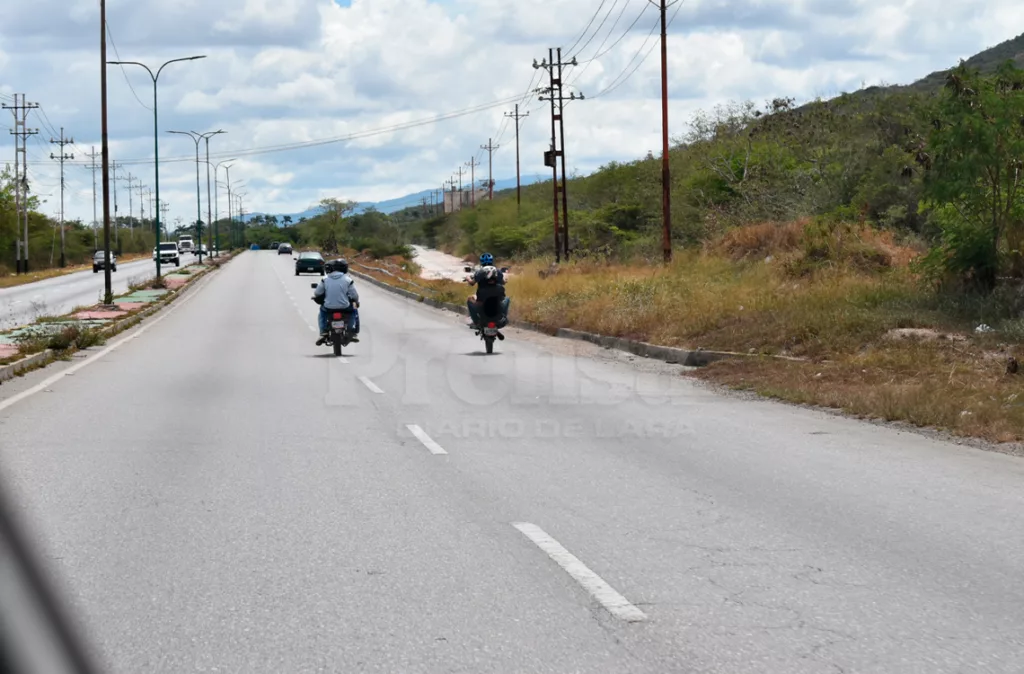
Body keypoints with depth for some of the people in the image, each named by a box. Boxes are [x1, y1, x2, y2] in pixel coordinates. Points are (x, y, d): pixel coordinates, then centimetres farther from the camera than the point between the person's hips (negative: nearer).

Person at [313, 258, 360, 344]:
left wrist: (316, 297, 28)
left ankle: (323, 332, 17)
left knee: (322, 311, 35)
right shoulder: (348, 280, -6)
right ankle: (353, 333, 20)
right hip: (345, 308, -1)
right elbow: (354, 295, -1)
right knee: (354, 310, 32)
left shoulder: (325, 279, -2)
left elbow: (317, 293, 4)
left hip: (329, 308, 1)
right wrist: (356, 302, 22)